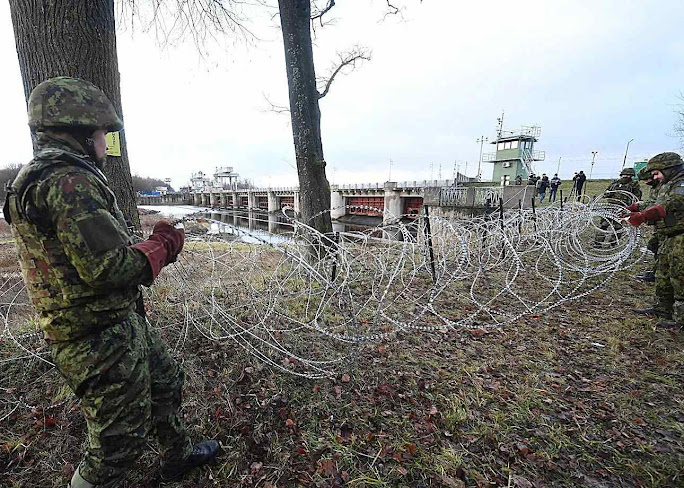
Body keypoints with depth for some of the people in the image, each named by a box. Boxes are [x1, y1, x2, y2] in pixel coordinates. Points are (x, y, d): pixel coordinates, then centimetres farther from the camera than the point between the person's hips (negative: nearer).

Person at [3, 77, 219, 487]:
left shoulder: (46, 176, 13)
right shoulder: (69, 181, -21)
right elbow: (107, 268, -28)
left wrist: (153, 243, 8)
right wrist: (163, 246, -13)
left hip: (122, 320, 11)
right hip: (103, 340, -11)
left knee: (166, 381, 26)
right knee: (120, 440, 7)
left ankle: (179, 455, 47)